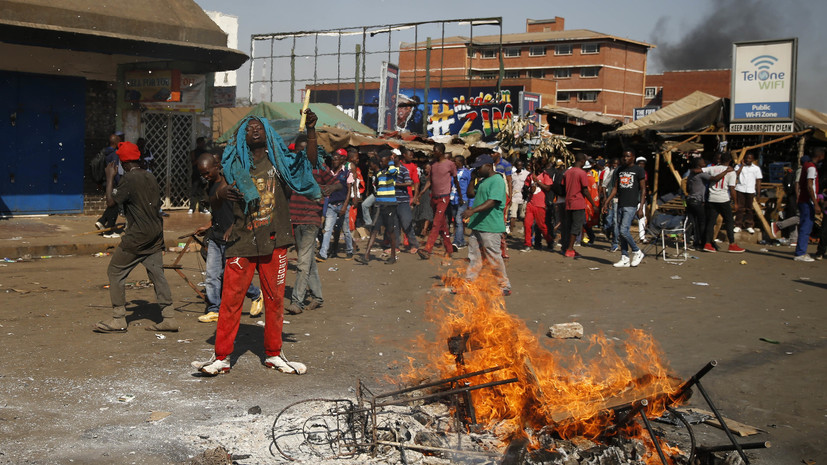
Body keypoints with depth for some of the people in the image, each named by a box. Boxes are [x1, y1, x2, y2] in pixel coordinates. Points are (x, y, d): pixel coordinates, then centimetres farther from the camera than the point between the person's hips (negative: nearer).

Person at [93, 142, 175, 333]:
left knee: (115, 272, 3)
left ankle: (118, 320, 4)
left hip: (137, 236, -8)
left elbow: (111, 201, -12)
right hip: (155, 234, 8)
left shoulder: (129, 179, -14)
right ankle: (169, 318, 5)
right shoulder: (150, 177, 10)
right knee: (157, 273, 9)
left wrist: (110, 178, -2)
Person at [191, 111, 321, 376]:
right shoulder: (234, 163, 8)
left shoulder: (279, 160, 9)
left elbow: (310, 162, -3)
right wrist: (221, 194, -16)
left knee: (275, 299, 7)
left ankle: (273, 354, 19)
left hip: (274, 242, 1)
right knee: (231, 299, -3)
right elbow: (218, 197, 8)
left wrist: (311, 129, -14)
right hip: (242, 242, -1)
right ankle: (221, 357, 2)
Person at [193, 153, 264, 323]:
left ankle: (256, 295, 20)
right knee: (211, 274, 1)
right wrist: (207, 226, 21)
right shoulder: (210, 185, 15)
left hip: (231, 236, -7)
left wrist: (232, 228, -23)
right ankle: (213, 310, 9)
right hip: (215, 235, 7)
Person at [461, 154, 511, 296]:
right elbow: (471, 193, 24)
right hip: (477, 226, 9)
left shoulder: (497, 180, -13)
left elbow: (492, 202, -24)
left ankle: (505, 286, 6)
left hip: (490, 227, -9)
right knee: (474, 257, 11)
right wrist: (474, 177, 11)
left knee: (494, 257, -4)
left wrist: (473, 210, -33)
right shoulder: (483, 181, 17)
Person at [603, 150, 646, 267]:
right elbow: (615, 188, 19)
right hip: (620, 205, 6)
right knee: (621, 232, 5)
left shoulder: (638, 170, -2)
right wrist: (606, 203, 11)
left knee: (624, 230, -15)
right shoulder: (620, 170, 15)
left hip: (631, 206, -6)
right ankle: (625, 259, 10)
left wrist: (641, 208, -10)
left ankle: (637, 252, 3)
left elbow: (643, 190, -3)